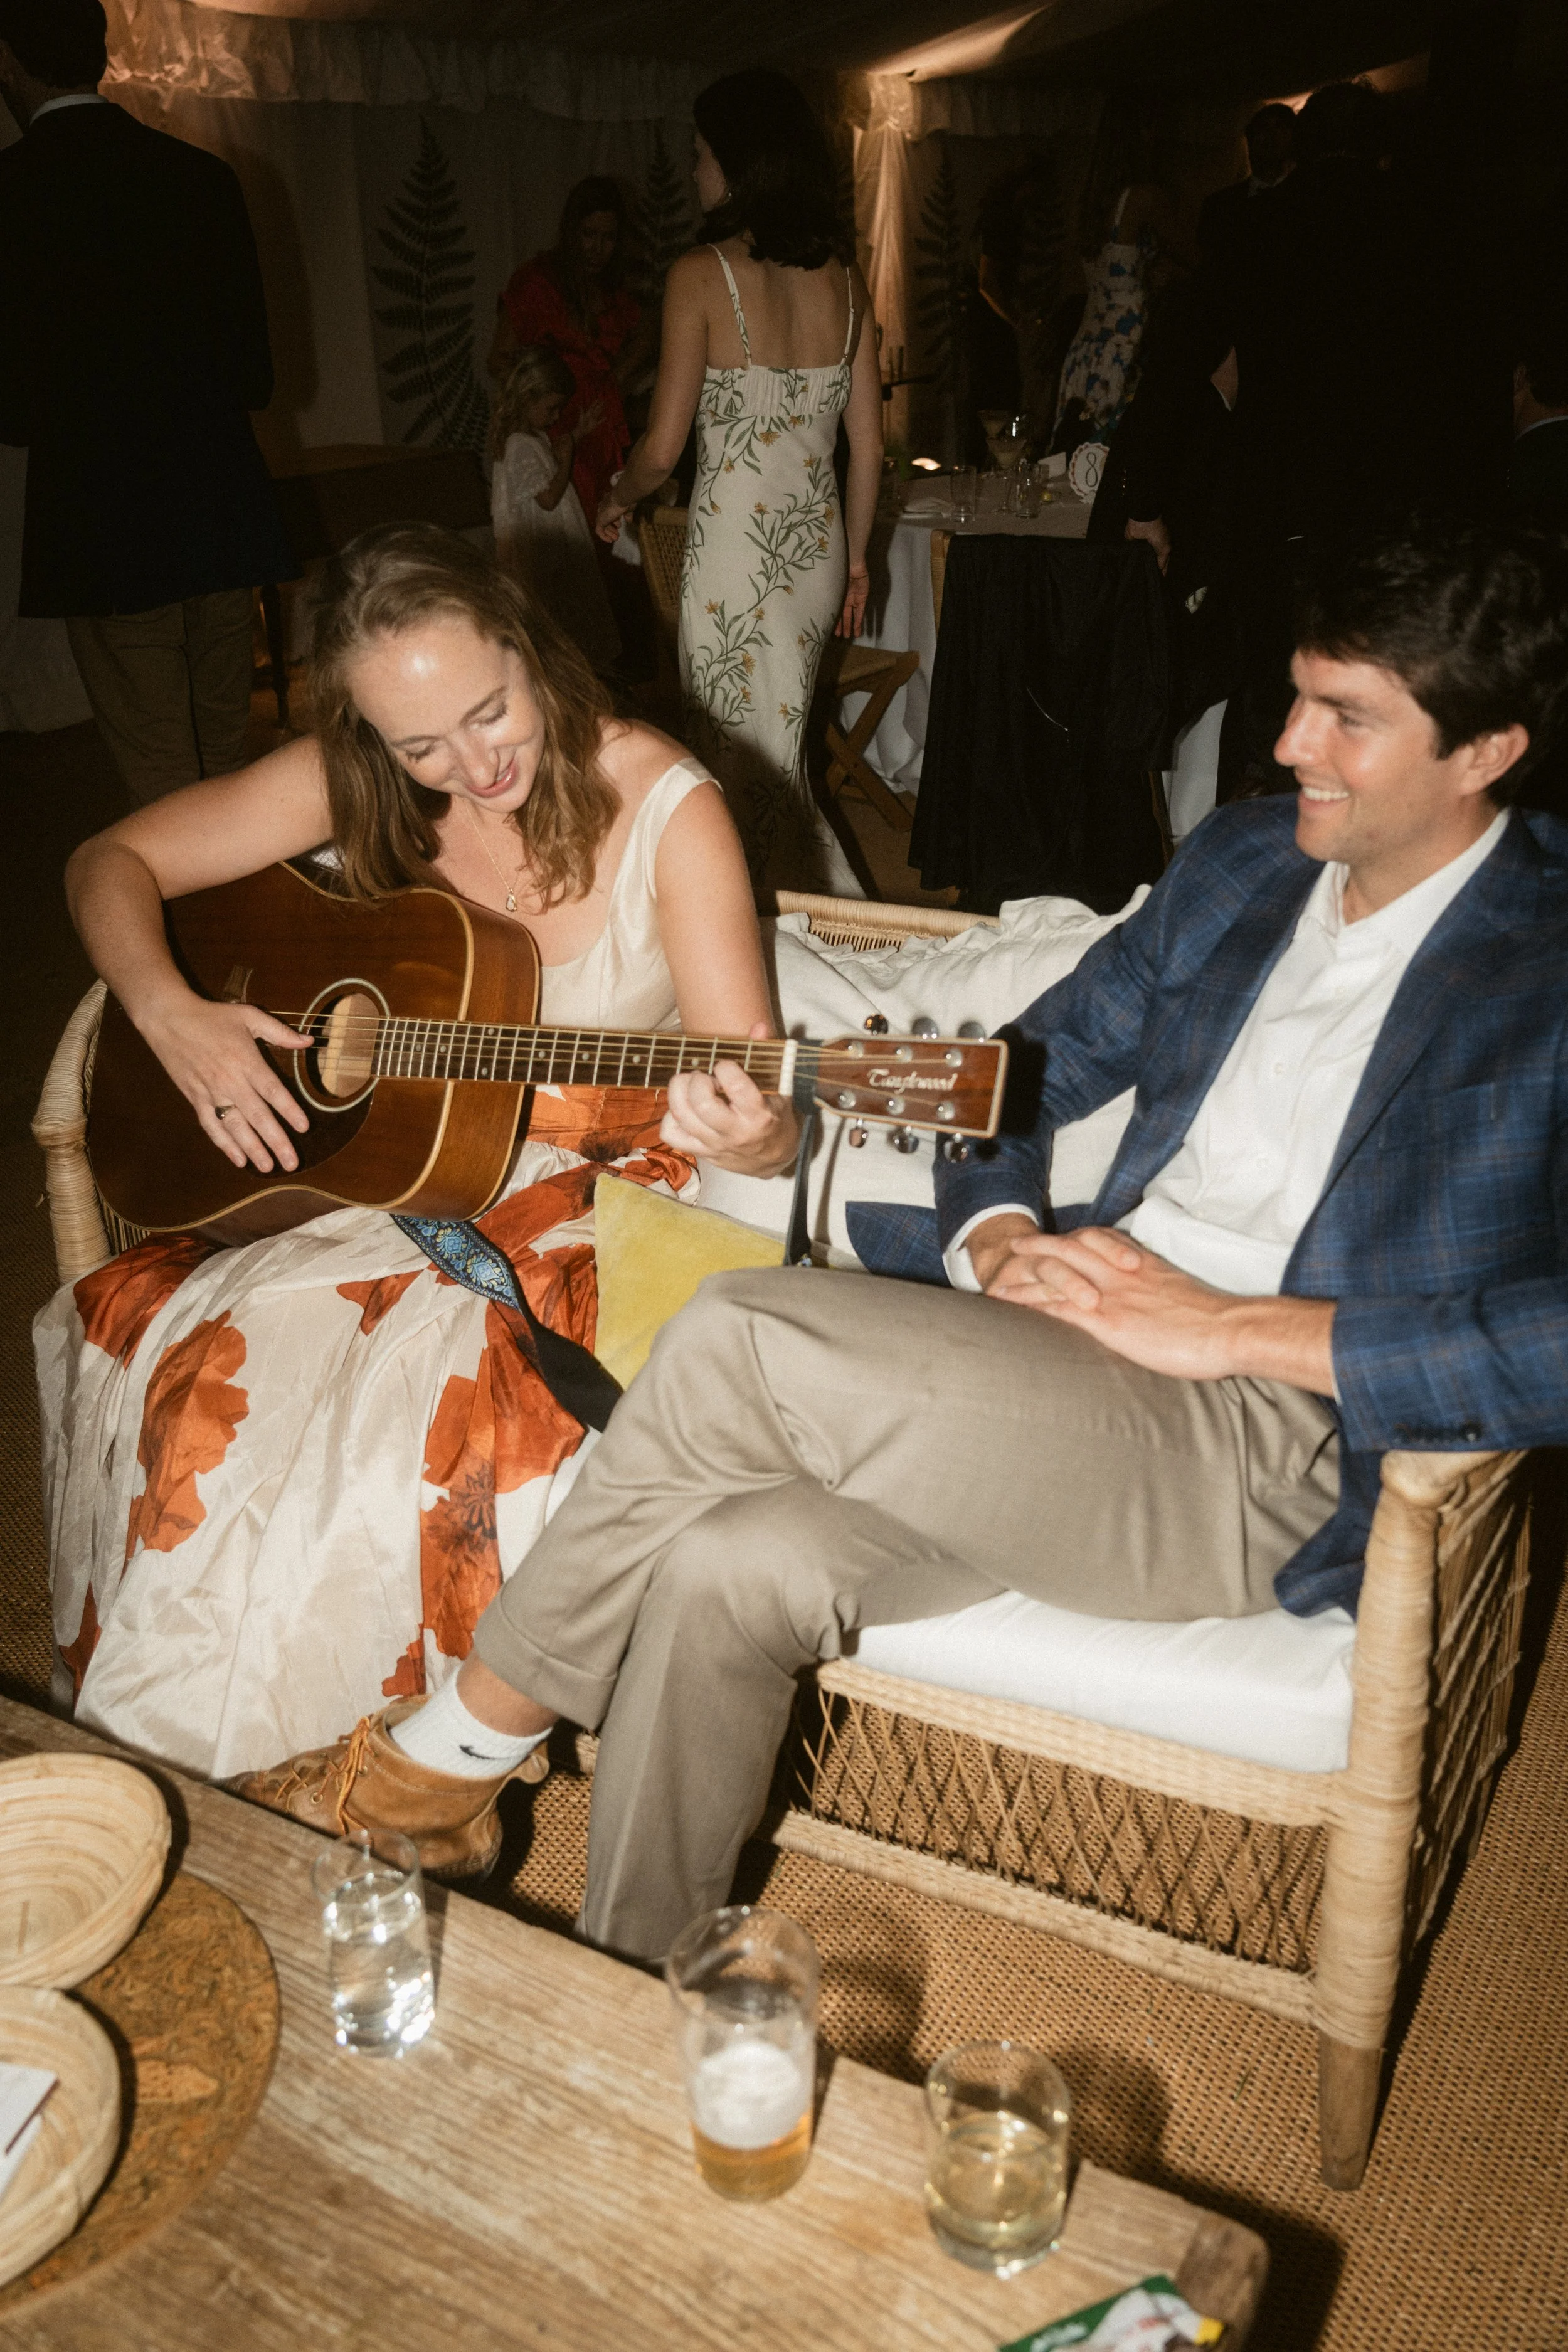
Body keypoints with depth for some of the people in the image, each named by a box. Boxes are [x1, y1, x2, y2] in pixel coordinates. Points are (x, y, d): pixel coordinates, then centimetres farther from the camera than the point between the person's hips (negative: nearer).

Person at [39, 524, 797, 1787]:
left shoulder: (663, 807, -15)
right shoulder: (360, 784, -5)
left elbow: (766, 1129, -16)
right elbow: (113, 863, 5)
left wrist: (746, 1131, -41)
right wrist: (174, 1020, -13)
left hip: (588, 1194, -4)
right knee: (130, 1329, -18)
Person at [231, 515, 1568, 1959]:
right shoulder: (1244, 858, 16)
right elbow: (1036, 1066, 20)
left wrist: (1232, 1325, -20)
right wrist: (998, 1237, -1)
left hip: (1280, 1451, -6)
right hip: (1086, 1359, 6)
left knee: (741, 1337, -25)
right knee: (726, 1567, -22)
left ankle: (463, 1747, -3)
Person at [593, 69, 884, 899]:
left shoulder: (702, 275, -11)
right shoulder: (842, 277, 5)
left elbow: (662, 449, -11)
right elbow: (868, 444, 7)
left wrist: (617, 500, 9)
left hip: (735, 547, -6)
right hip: (817, 544, 7)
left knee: (764, 778, 3)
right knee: (758, 766, 18)